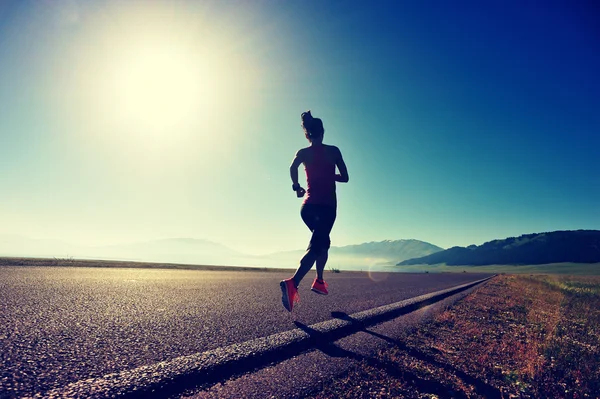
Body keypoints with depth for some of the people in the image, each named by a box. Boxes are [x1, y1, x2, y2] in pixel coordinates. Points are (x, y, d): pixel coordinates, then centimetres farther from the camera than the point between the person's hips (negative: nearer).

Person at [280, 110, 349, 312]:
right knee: (315, 247, -10)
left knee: (323, 242, 25)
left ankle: (319, 280, 24)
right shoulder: (333, 150, 2)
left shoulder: (303, 152, 6)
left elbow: (292, 167, -14)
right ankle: (293, 283, -30)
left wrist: (297, 186, 1)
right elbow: (345, 177, 3)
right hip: (327, 206, -4)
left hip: (309, 206, 4)